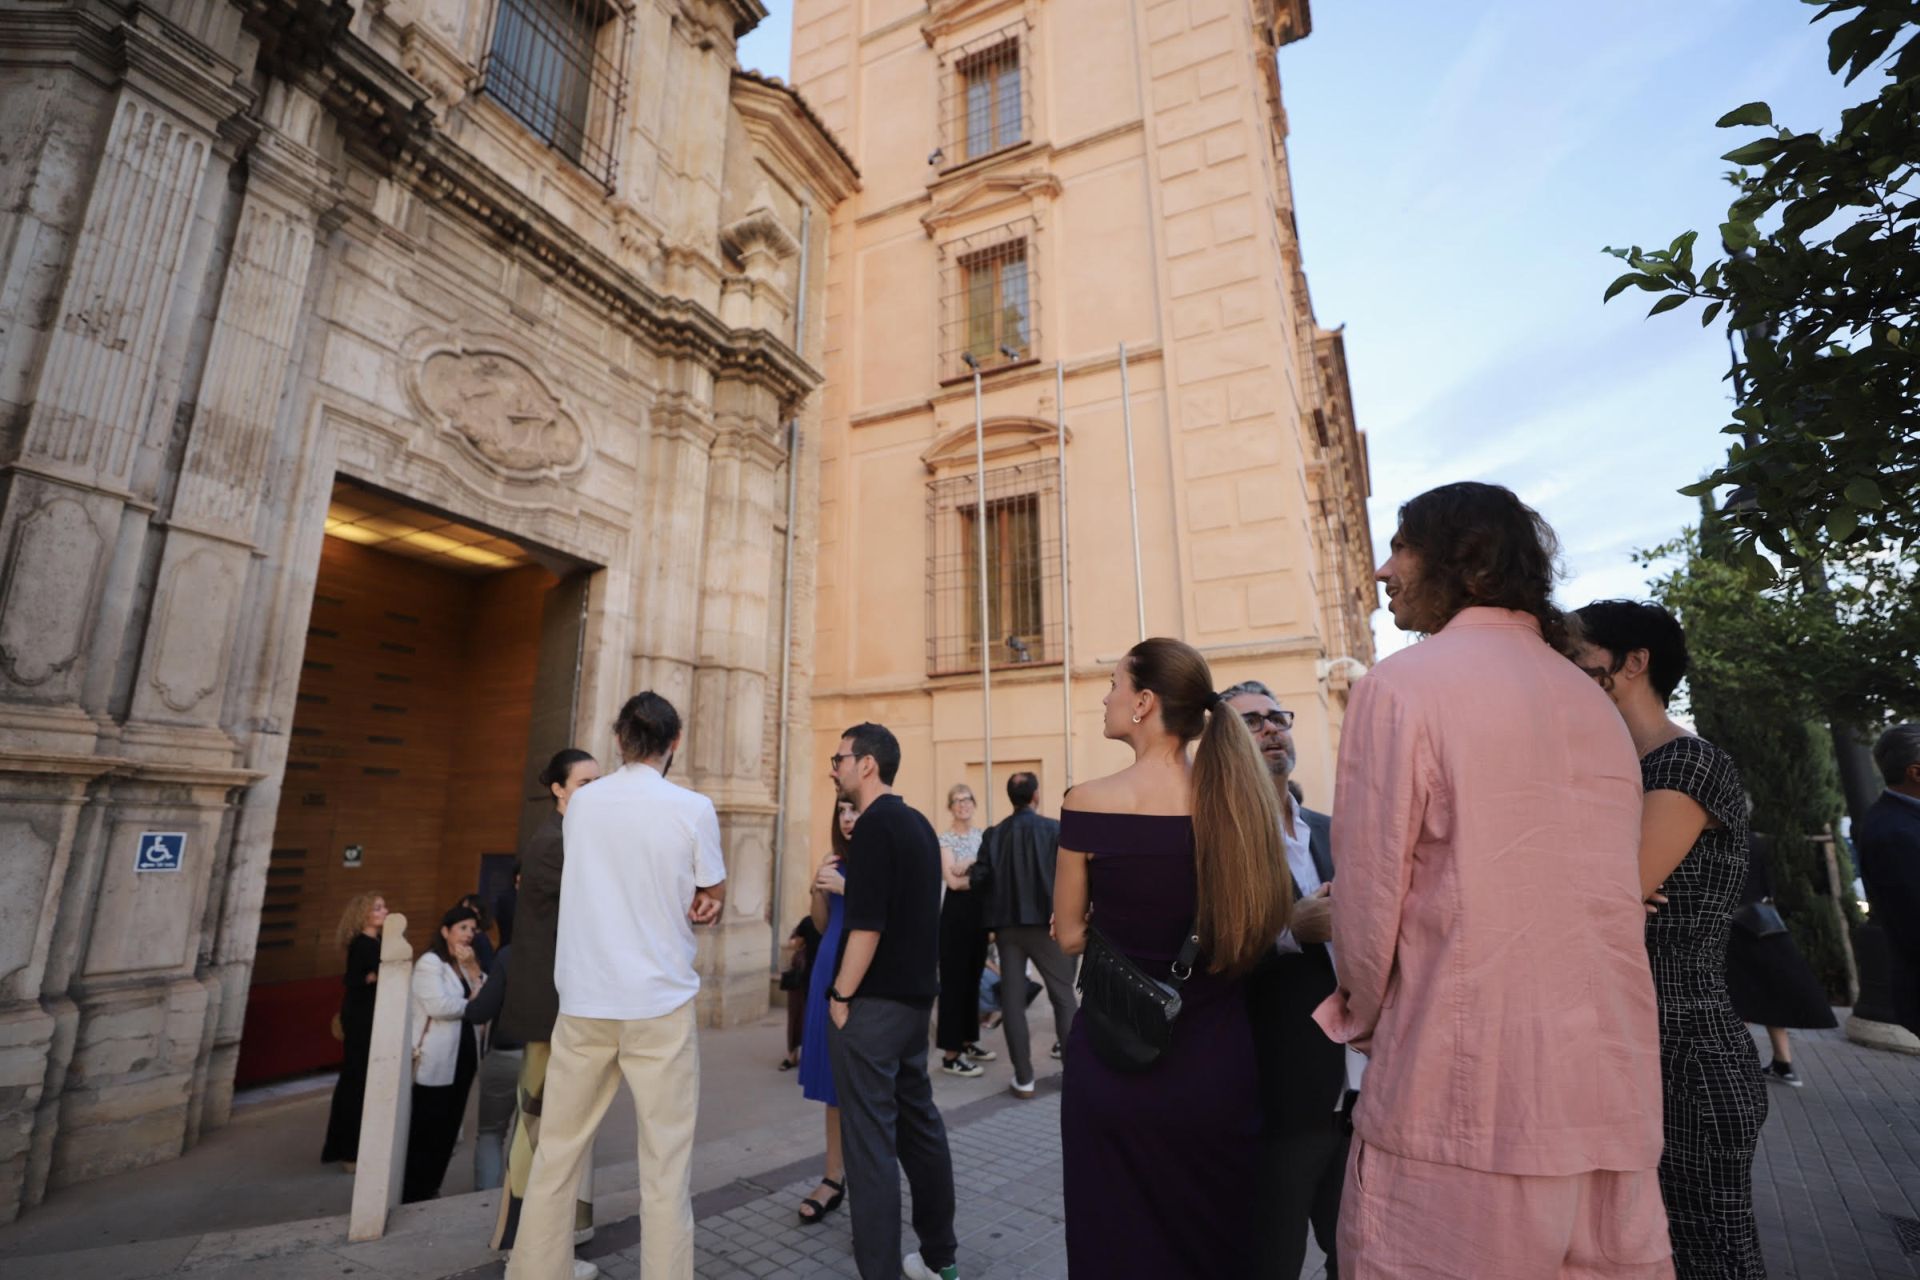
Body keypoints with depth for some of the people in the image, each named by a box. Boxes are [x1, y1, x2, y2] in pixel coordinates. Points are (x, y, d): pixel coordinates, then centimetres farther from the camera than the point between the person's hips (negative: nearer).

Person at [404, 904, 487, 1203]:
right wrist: (471, 1004, -8)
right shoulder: (430, 962, -9)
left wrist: (473, 970, -6)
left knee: (448, 1127, 13)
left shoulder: (465, 964, 17)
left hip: (462, 1057, 8)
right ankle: (413, 1194, 12)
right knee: (426, 1130, 1)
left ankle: (430, 1189, 25)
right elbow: (438, 1005, -23)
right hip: (435, 1061, -8)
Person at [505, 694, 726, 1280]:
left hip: (583, 1000, 4)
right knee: (665, 1162, 6)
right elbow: (711, 902, 1)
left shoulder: (580, 804, 2)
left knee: (556, 1153, 17)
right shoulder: (693, 808, -10)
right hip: (659, 1001, -3)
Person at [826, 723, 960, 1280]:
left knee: (870, 1139, 1)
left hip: (874, 1001, -9)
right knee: (919, 1123, 17)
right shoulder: (918, 823, 10)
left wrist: (842, 995, -13)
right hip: (915, 996, 9)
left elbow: (867, 923, -22)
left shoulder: (875, 825, -17)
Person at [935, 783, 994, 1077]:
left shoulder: (983, 835, 10)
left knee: (973, 977, 13)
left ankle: (968, 1041, 26)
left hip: (980, 909, 6)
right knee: (954, 979, -3)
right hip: (957, 911, -6)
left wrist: (967, 867, -13)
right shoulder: (945, 839, -7)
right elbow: (952, 881, -15)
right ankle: (951, 1054, 2)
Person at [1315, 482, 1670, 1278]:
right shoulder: (1594, 699, 10)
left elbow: (1369, 898, -12)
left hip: (1465, 1093, -6)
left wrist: (1362, 1017, 6)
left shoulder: (1399, 686, -12)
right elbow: (1615, 898, 14)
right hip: (1612, 1093, 7)